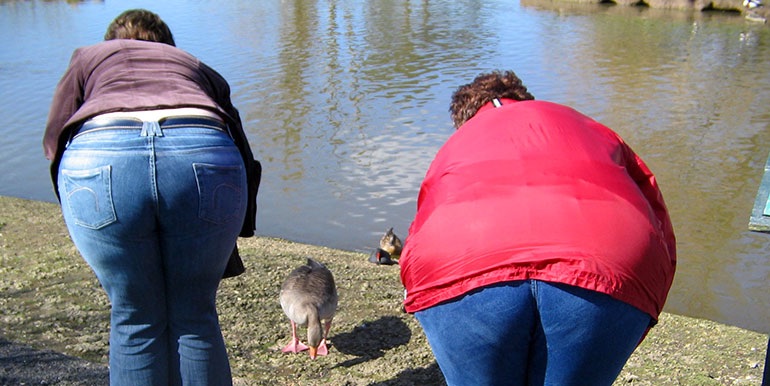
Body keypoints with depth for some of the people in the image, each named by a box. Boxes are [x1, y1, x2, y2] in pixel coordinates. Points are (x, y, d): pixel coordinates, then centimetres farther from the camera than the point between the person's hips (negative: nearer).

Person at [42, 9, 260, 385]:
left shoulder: (89, 57, 34)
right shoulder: (199, 69, 37)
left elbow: (55, 139, 20)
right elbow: (243, 155, 28)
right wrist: (234, 233, 40)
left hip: (97, 160, 0)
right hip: (205, 155, 1)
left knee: (135, 322, 16)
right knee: (195, 318, 17)